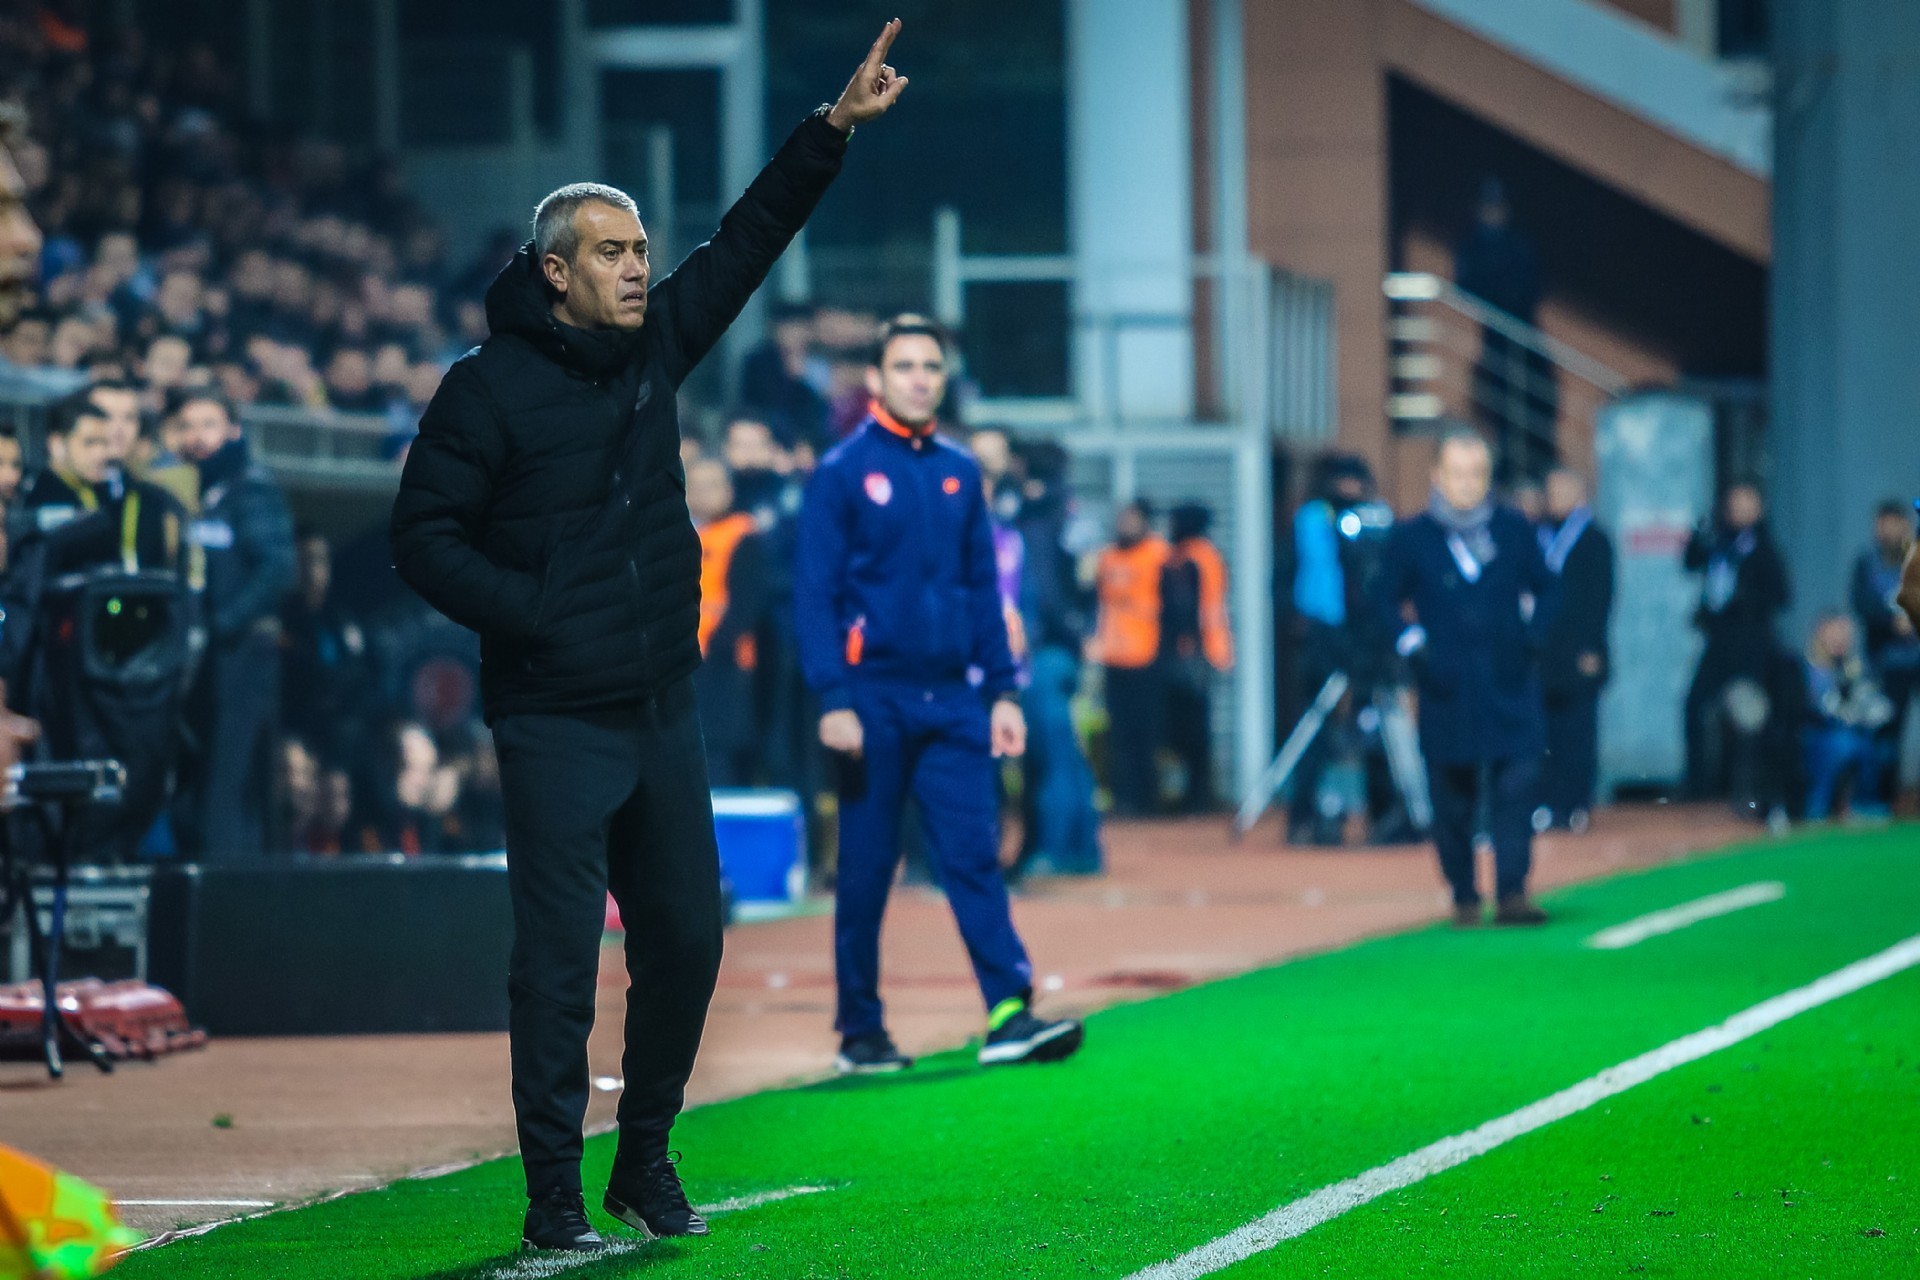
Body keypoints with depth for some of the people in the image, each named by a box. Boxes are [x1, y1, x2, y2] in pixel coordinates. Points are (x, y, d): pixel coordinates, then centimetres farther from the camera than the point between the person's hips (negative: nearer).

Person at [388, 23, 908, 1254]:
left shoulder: (655, 346, 8)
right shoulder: (492, 387, -9)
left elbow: (747, 243, 11)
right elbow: (425, 537, -8)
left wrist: (833, 130, 4)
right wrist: (536, 617, -15)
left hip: (665, 712, 6)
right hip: (558, 725, -6)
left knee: (686, 939, 10)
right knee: (560, 964, -5)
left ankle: (647, 1161, 25)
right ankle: (556, 1197, 2)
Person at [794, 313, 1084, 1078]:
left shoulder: (959, 474, 12)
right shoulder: (843, 472, -2)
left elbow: (982, 589, 16)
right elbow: (814, 594, -6)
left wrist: (1001, 690, 9)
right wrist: (833, 701, -14)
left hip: (951, 700, 4)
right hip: (875, 697, -4)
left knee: (974, 856, -5)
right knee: (866, 867, 2)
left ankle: (1009, 1014, -12)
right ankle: (860, 1031, 10)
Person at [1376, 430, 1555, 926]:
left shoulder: (1515, 530, 6)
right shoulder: (1411, 538, 2)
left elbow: (1544, 589, 16)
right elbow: (1388, 601, 10)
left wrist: (1532, 634, -1)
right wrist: (1411, 640, -7)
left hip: (1510, 686, 0)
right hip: (1447, 690, 0)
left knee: (1517, 784, -12)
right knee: (1452, 799, 4)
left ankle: (1512, 894, -12)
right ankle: (1463, 896, 15)